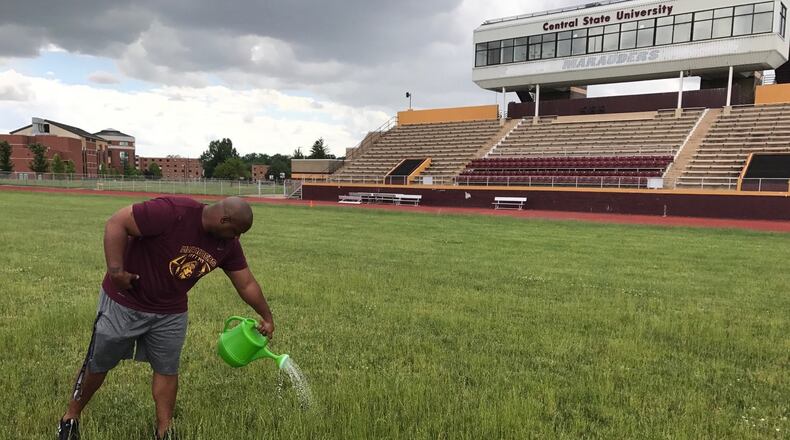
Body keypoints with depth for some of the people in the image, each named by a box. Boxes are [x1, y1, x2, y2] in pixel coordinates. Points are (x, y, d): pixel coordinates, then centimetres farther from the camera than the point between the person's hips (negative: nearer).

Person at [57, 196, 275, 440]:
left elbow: (246, 284, 1)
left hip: (170, 313, 5)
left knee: (167, 370, 9)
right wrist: (115, 270, -31)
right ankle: (70, 419, 35)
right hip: (124, 302, -5)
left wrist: (266, 316, 4)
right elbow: (116, 223, -28)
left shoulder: (228, 245, -9)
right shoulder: (172, 212, -31)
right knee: (97, 365, 12)